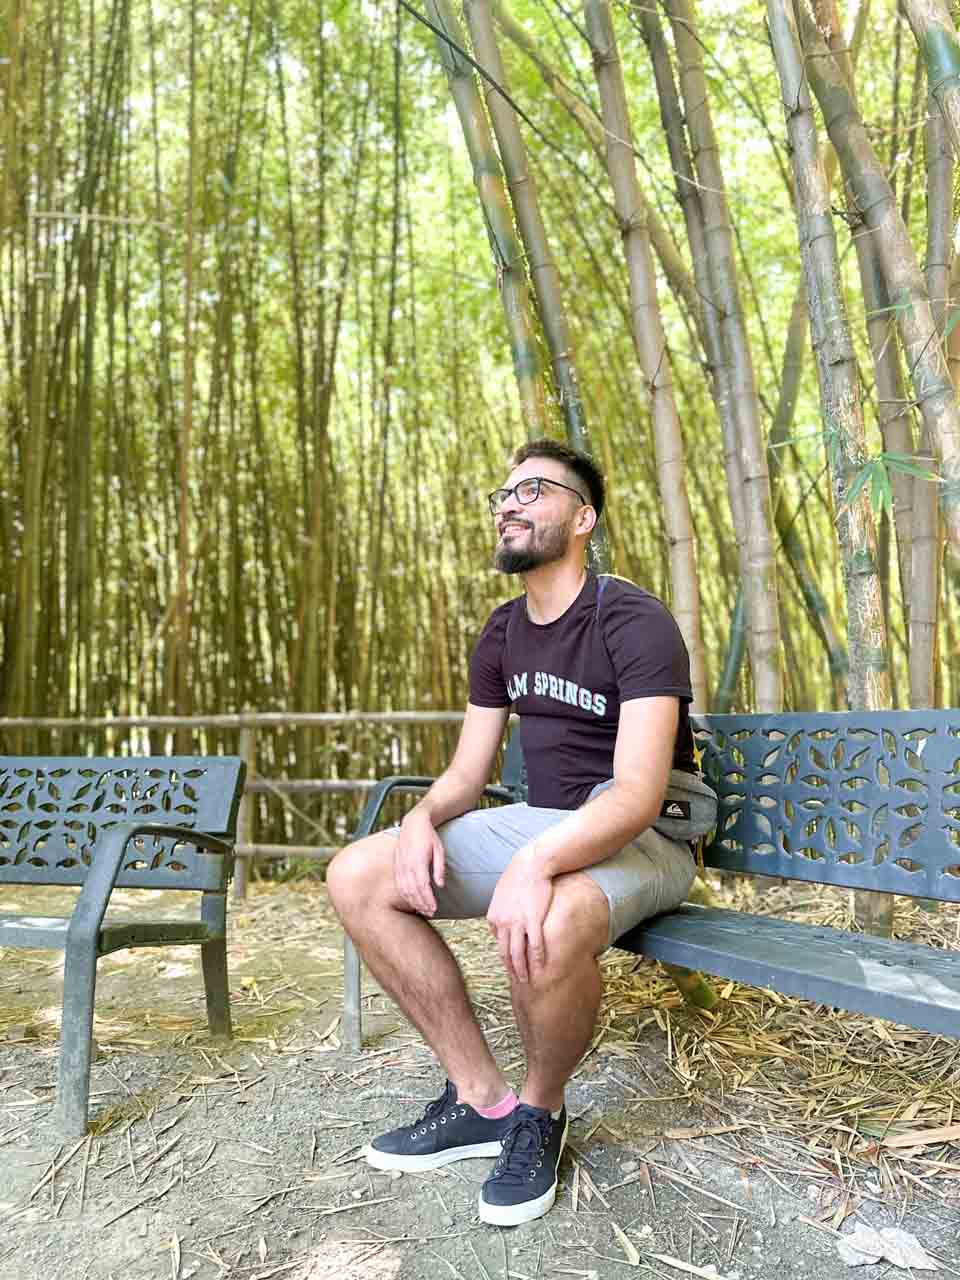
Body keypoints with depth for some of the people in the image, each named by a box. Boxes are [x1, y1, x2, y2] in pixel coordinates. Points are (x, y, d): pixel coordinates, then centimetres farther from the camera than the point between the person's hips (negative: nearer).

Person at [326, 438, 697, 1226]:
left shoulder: (634, 622, -16)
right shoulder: (503, 634, 7)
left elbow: (639, 794, -27)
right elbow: (466, 775, 7)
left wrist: (536, 864, -43)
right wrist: (422, 818, -16)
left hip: (641, 839, -7)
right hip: (540, 826, 7)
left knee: (547, 927, -40)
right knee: (356, 879, -7)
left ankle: (541, 1112, -5)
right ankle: (482, 1099, -1)